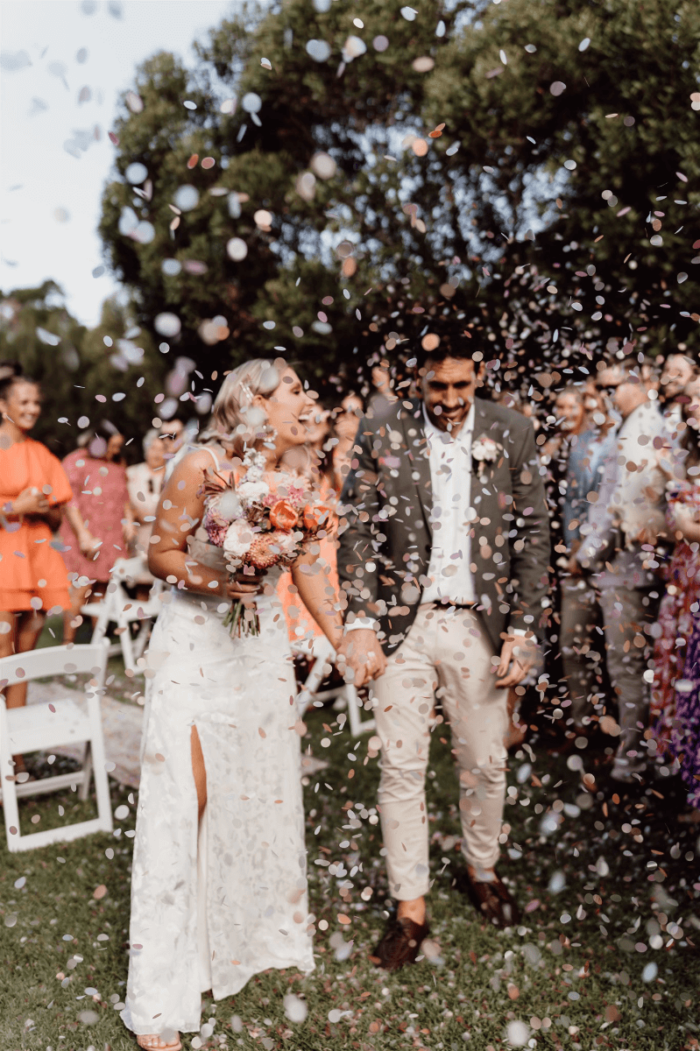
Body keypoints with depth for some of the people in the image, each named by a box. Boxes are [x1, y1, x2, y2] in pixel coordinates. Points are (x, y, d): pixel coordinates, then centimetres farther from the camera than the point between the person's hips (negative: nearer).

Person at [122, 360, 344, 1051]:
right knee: (185, 800, -4)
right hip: (194, 647, -5)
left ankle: (264, 933, 35)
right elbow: (160, 554, -8)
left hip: (262, 649, 5)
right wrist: (211, 580, -26)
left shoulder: (291, 477, 3)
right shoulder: (203, 465, -13)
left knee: (263, 791, 12)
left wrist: (341, 639, 14)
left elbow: (303, 566, 13)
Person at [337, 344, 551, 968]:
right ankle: (410, 907, 22)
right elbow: (357, 532, -1)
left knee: (485, 763, 14)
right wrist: (361, 623, -9)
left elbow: (532, 536, 2)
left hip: (479, 624, 1)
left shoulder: (512, 436, 1)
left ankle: (483, 869, 41)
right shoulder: (381, 436, -1)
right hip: (401, 624, -1)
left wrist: (523, 630, -3)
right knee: (402, 769, 5)